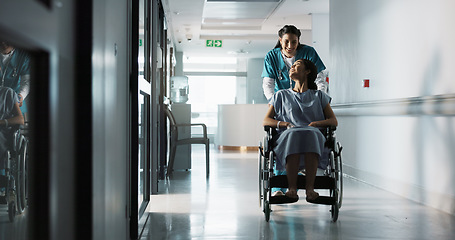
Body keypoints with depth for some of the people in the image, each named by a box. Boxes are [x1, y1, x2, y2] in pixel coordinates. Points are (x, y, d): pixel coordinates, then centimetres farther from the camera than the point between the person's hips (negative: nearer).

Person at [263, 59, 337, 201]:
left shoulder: (319, 96, 26)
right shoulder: (281, 95, 27)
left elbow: (334, 121, 16)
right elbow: (266, 121, 18)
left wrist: (316, 123, -6)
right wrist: (283, 123, -3)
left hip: (314, 135, 0)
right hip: (287, 136, 0)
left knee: (310, 134, -39)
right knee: (293, 134, -39)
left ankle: (310, 188, -45)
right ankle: (292, 188, -44)